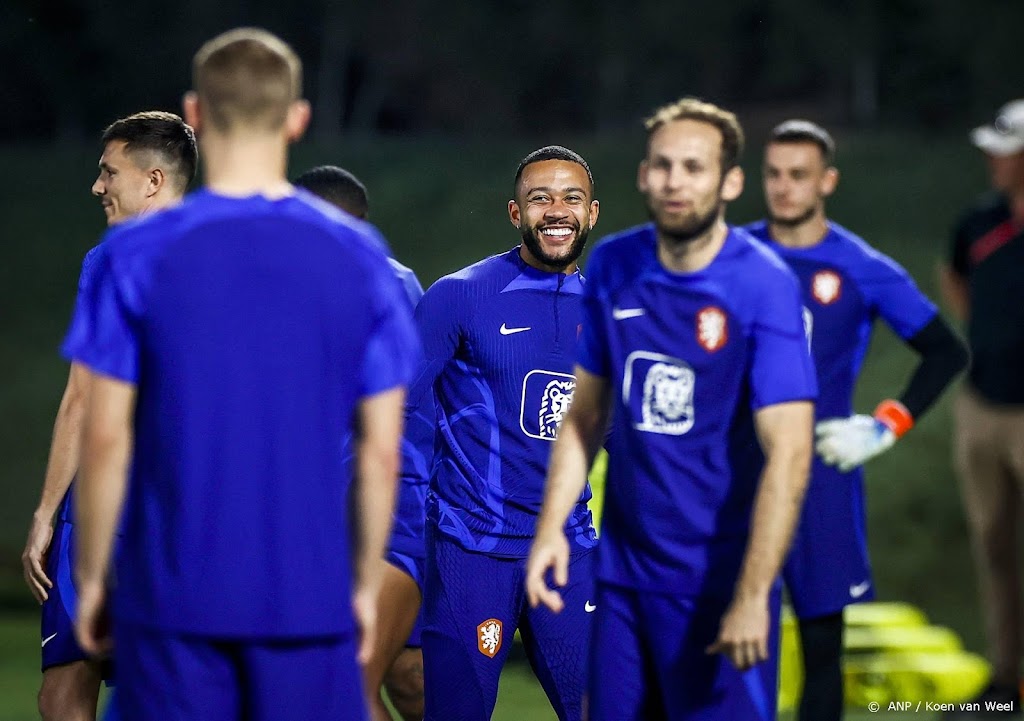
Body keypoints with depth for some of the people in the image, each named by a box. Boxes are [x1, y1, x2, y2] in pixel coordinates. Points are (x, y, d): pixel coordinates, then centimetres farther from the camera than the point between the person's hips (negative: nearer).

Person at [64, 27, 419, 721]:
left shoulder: (136, 255, -4)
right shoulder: (358, 255, 0)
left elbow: (107, 438, -4)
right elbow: (381, 449, 1)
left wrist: (91, 577, 7)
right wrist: (367, 583, 11)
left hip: (174, 594, -1)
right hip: (309, 596, 1)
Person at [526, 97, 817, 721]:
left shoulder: (764, 287, -13)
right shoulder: (612, 268, 3)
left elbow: (788, 454, -18)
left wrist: (751, 598, -23)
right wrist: (552, 527, 0)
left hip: (720, 579, -5)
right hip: (623, 572, 5)